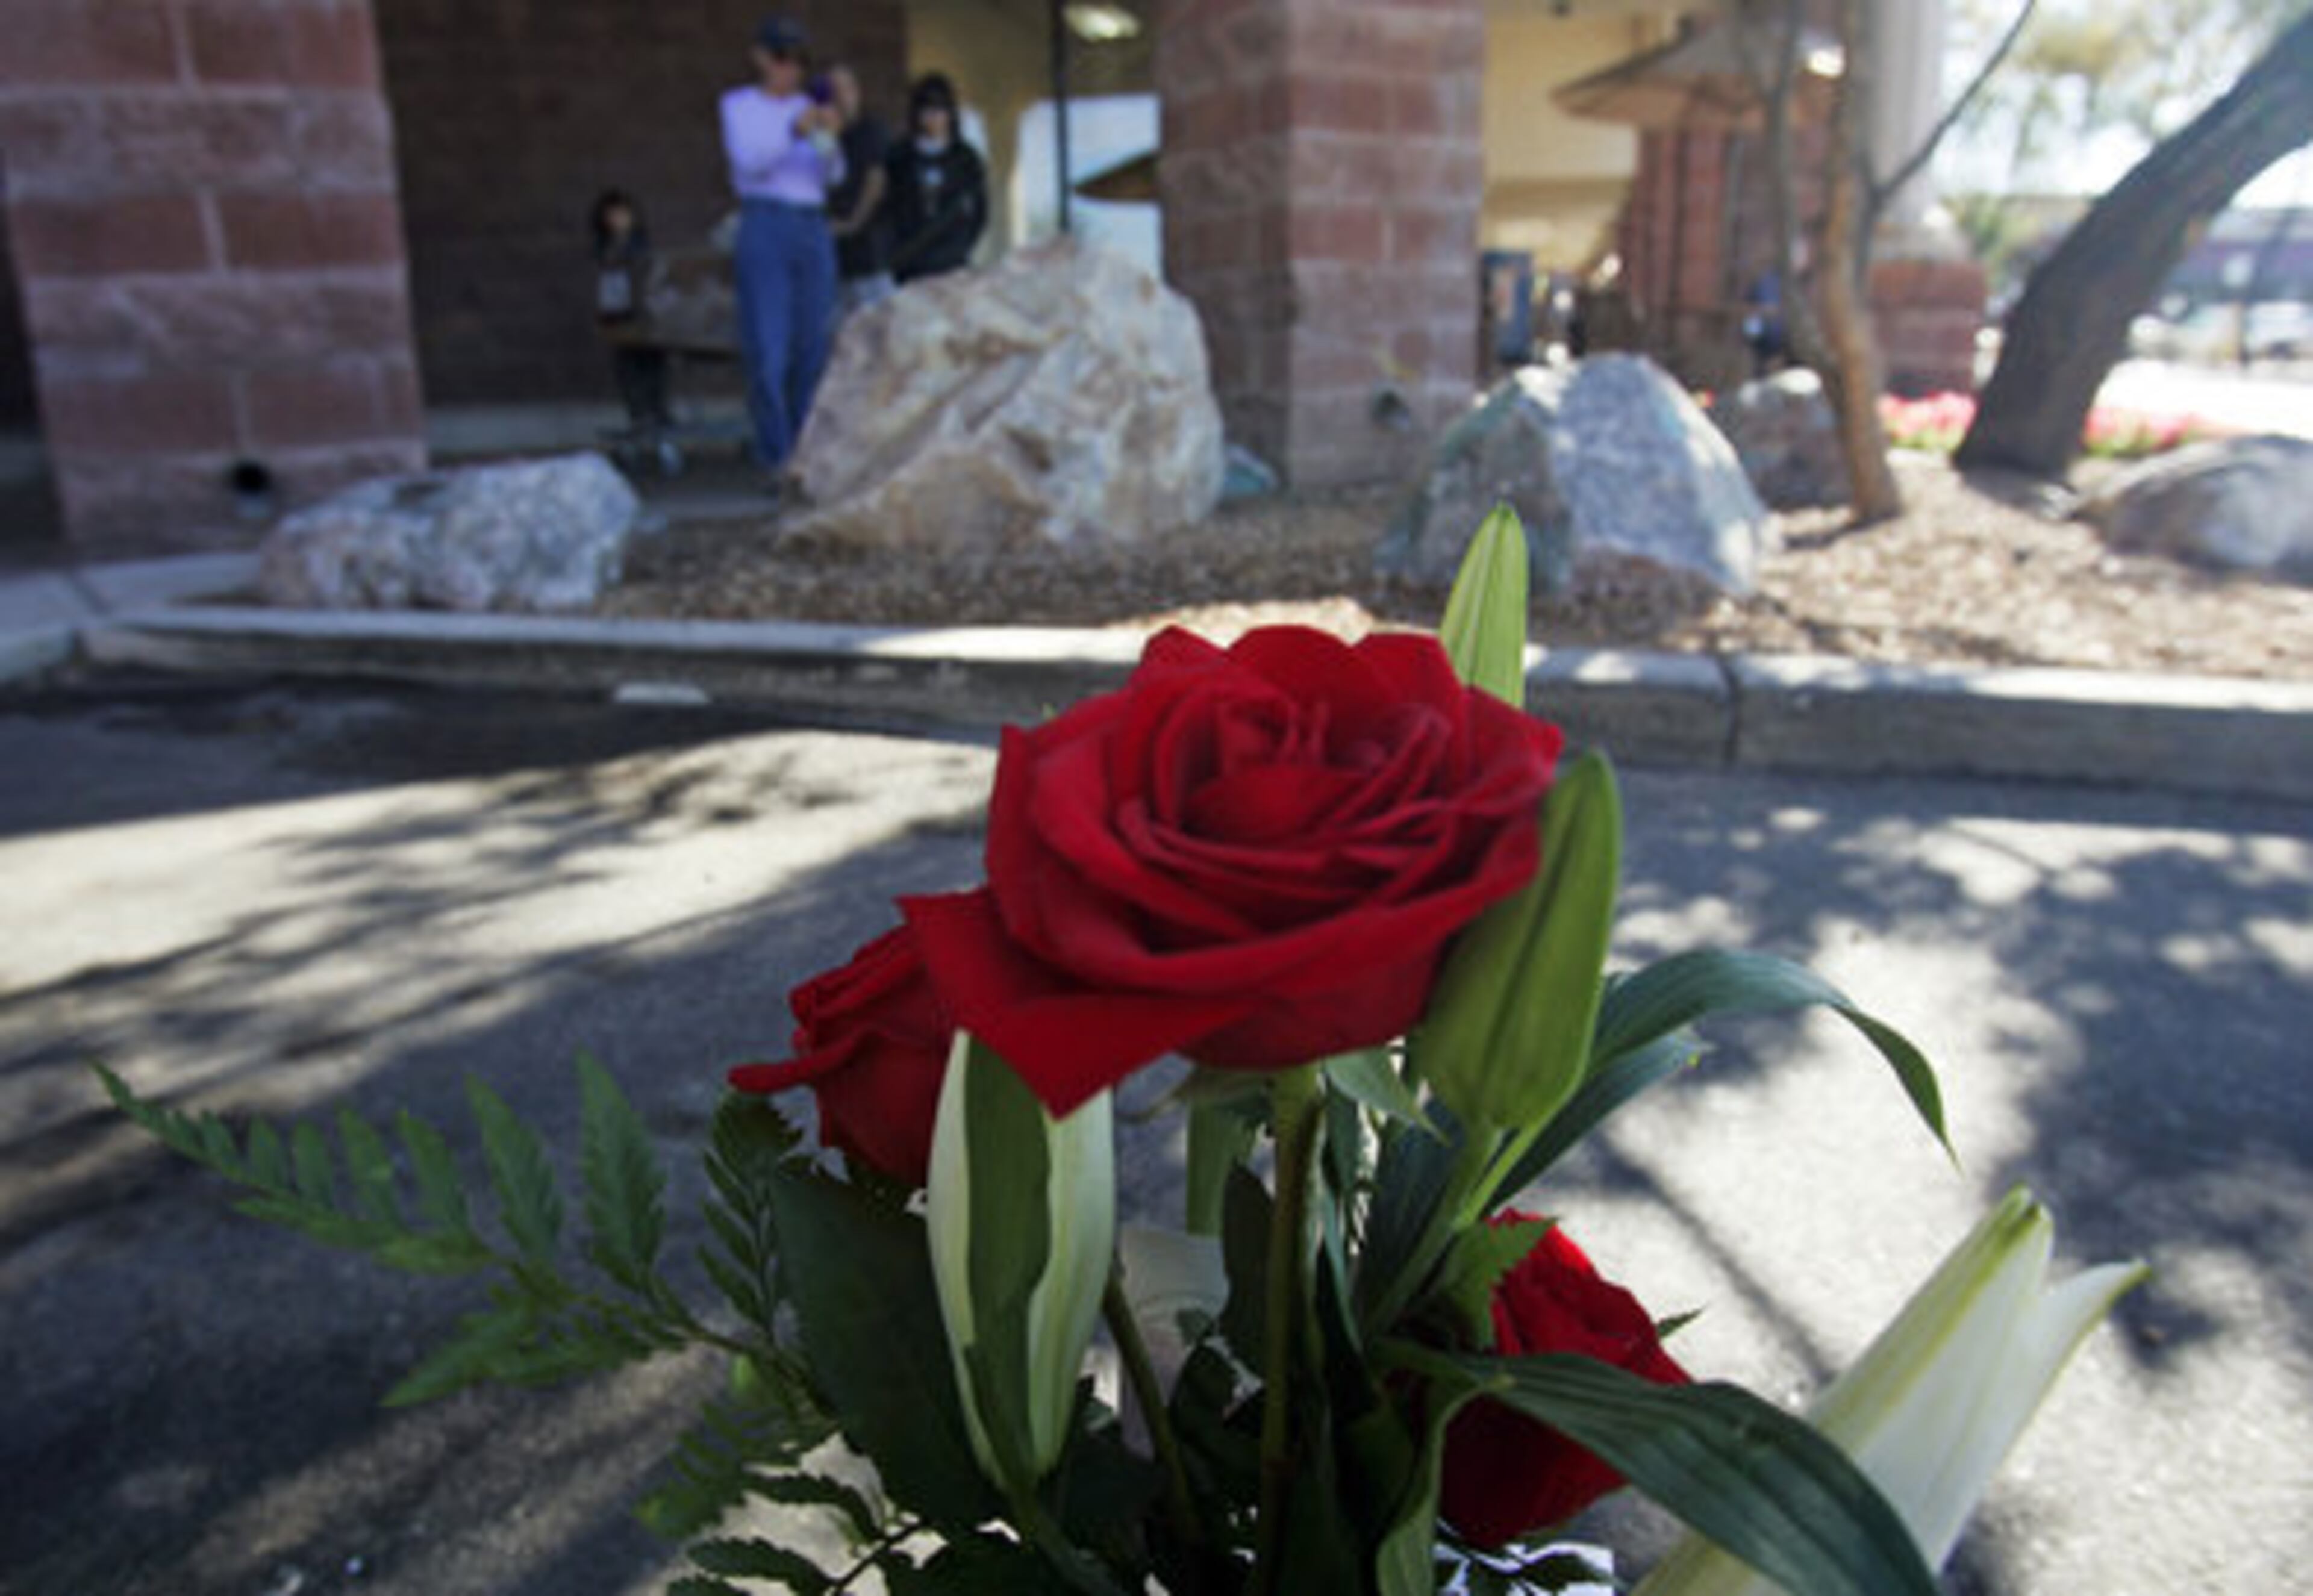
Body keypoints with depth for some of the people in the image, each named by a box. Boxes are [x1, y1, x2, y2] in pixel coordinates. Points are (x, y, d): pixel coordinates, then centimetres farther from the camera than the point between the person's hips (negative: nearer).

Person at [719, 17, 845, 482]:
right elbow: (749, 162, -9)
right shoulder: (738, 105, 8)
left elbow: (832, 176, 3)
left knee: (813, 351, 1)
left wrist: (831, 139, -18)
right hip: (765, 226, -4)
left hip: (814, 230, 4)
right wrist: (794, 132, -24)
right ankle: (778, 461, -11)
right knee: (767, 351, -11)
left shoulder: (810, 108, 16)